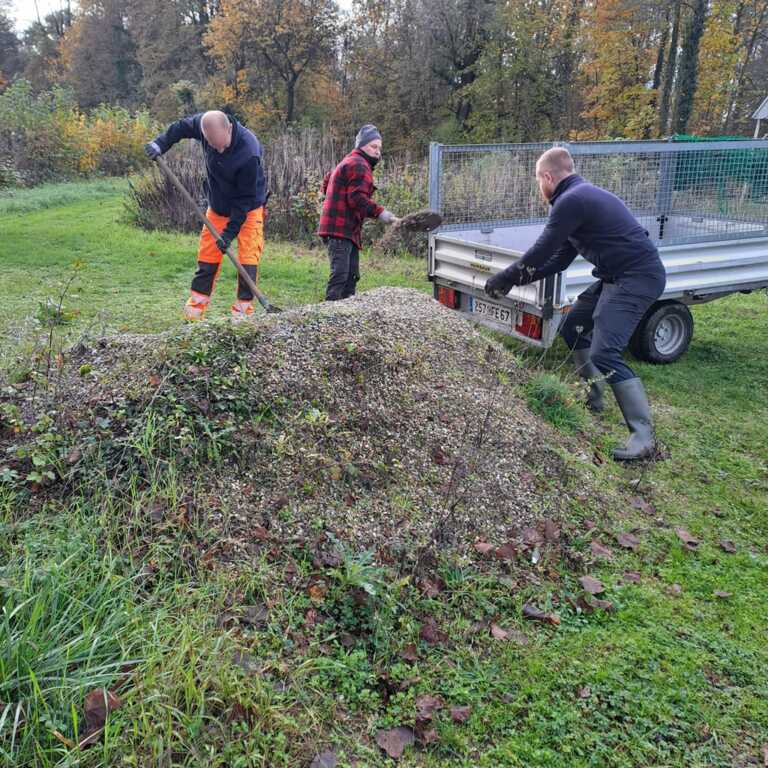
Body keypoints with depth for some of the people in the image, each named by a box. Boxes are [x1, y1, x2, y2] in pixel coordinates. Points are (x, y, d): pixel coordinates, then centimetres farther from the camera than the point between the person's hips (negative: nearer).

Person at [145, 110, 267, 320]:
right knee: (207, 255, 6)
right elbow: (182, 126, 7)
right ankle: (196, 305, 15)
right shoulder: (204, 123, -18)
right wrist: (161, 143, -4)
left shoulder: (249, 153, -35)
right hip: (217, 207, 5)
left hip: (248, 209, -5)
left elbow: (245, 198, -27)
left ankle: (243, 309, -4)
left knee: (248, 257, -12)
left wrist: (230, 232, -26)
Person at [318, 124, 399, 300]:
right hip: (341, 229, -11)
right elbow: (357, 198, -23)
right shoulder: (359, 166, -11)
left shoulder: (349, 162, 24)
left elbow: (327, 181, 34)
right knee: (340, 274, -15)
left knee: (352, 275, 13)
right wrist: (379, 212, -26)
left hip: (347, 230, 11)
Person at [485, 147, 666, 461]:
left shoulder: (570, 201, -16)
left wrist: (503, 279, 2)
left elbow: (539, 254, -12)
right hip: (616, 276, 11)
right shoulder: (582, 195, 18)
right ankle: (593, 399, 30)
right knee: (573, 329, 20)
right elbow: (560, 258, 18)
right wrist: (516, 278, 15)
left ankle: (643, 436, -16)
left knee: (604, 353, -18)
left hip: (637, 277, -11)